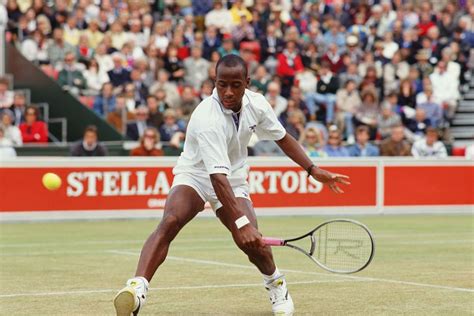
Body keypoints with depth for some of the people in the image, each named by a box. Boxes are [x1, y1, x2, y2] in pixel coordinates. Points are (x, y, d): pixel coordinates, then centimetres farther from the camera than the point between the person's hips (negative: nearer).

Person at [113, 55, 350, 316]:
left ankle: (275, 282, 18)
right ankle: (137, 288, -43)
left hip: (233, 180, 4)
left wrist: (313, 170, 5)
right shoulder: (207, 120, -32)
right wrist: (242, 222, -47)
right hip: (195, 176, -4)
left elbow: (282, 138, 8)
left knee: (251, 242, -14)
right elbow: (217, 177, -39)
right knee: (170, 221, -32)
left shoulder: (256, 104, -13)